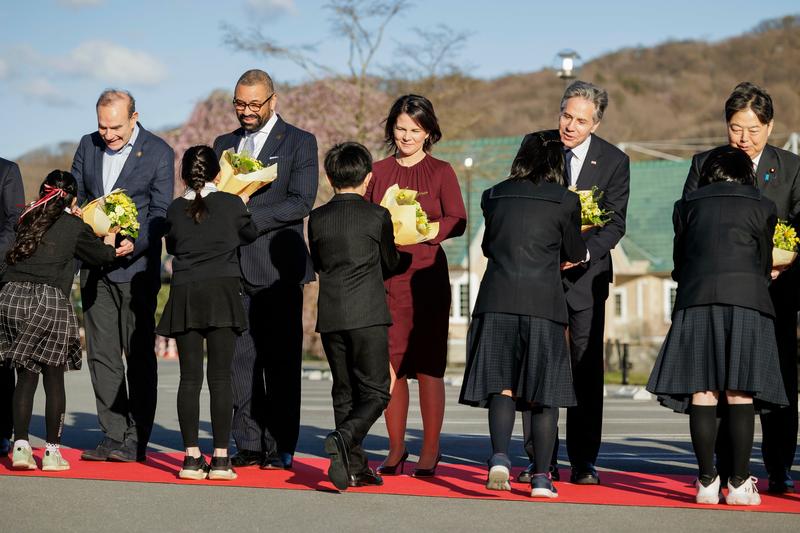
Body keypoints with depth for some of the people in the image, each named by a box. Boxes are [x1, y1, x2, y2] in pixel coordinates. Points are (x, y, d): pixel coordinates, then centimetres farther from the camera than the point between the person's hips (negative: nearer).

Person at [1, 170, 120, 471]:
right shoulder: (75, 226, 4)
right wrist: (110, 241, 39)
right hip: (48, 300, -4)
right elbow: (101, 256, 16)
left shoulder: (29, 221, 16)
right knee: (54, 378, 5)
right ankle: (52, 451, 6)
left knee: (25, 376, 9)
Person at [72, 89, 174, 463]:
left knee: (139, 355, -1)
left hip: (136, 265, -5)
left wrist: (136, 243, -23)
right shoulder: (88, 146, 9)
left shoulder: (158, 152, -5)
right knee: (101, 354, 5)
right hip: (94, 266, 5)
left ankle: (136, 441, 4)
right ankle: (114, 438, 10)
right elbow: (75, 196, 17)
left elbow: (161, 212, -7)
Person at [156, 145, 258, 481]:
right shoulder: (231, 204, 2)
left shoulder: (175, 209, 7)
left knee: (190, 377, 3)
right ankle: (221, 458, -3)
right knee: (220, 377, -1)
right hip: (222, 291, -2)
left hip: (184, 294, 2)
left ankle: (192, 457, 1)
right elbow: (250, 234, 19)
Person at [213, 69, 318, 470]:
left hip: (278, 269, -5)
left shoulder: (299, 143, 2)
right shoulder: (224, 144, 18)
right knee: (240, 360, 4)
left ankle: (281, 448, 2)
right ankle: (248, 444, 10)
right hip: (234, 267, 5)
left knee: (281, 362, -2)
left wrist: (248, 219, -16)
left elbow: (301, 202, -9)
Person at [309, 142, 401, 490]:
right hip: (368, 316, -4)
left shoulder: (317, 219, 5)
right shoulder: (377, 216, -4)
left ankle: (355, 467, 13)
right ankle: (343, 439, -23)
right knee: (375, 392, 2)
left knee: (344, 392, 12)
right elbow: (390, 263, 10)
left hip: (330, 317, 4)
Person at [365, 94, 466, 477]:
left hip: (425, 275, -2)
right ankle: (396, 449, 11)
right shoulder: (378, 171, 13)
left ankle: (430, 451, 4)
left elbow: (457, 222, -2)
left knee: (427, 365, -3)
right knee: (389, 365, 1)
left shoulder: (441, 172, 6)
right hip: (384, 274, 2)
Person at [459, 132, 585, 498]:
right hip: (544, 303, -2)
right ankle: (541, 476, 4)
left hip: (497, 302, 2)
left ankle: (499, 457, -12)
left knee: (502, 385, 7)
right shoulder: (565, 201, 2)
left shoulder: (495, 196, 10)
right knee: (544, 392, 5)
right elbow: (576, 255, 13)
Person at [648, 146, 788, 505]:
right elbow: (765, 264, 17)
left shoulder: (687, 205, 15)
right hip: (746, 301, -1)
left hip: (696, 301, 1)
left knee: (702, 393, 1)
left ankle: (706, 482, -1)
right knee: (740, 395, -1)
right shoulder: (761, 207, 11)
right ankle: (739, 483, -3)